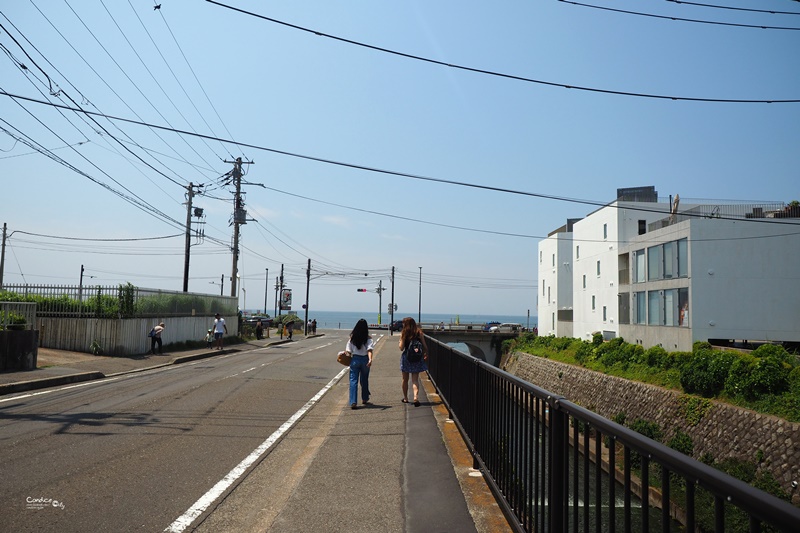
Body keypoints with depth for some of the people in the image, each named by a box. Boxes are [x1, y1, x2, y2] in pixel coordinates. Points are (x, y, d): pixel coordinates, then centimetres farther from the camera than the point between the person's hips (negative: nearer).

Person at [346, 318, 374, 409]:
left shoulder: (352, 337, -2)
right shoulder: (368, 338, -5)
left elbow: (348, 351, -1)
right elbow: (369, 350, -17)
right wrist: (370, 359, -24)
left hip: (355, 360, 0)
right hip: (365, 360, 0)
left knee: (353, 381, -1)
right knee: (364, 380, 19)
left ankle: (353, 402, -13)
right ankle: (364, 399, 34)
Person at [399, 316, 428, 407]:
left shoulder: (403, 333, -8)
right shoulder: (419, 332, -3)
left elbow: (401, 348, -9)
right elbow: (424, 346, -2)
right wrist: (425, 355, 13)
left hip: (406, 358, -1)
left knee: (405, 379, 16)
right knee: (415, 379, 4)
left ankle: (405, 398, 27)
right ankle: (416, 396, -17)